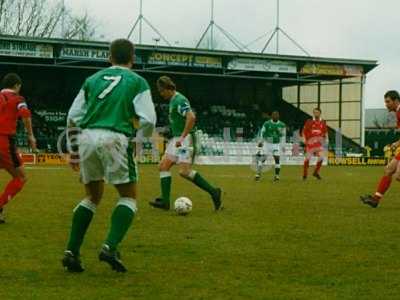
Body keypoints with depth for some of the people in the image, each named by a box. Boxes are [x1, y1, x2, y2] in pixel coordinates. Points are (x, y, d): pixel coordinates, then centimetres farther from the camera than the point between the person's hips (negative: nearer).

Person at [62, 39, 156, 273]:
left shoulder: (93, 80, 19)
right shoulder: (137, 82, 7)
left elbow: (73, 117, 16)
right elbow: (148, 121, -2)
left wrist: (74, 151, 23)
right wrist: (142, 138, 20)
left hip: (87, 138, 5)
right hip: (115, 139, -4)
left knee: (93, 196, 19)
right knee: (128, 196, 9)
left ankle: (72, 252, 10)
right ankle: (111, 247, -11)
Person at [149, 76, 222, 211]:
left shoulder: (179, 100, -14)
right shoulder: (172, 100, 17)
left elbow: (191, 117, -26)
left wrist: (182, 137, -28)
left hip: (185, 139, -10)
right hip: (176, 139, 10)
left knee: (184, 171, -17)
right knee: (163, 166, 4)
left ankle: (213, 192, -8)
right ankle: (165, 201, 3)